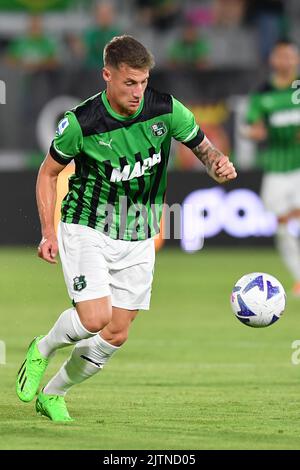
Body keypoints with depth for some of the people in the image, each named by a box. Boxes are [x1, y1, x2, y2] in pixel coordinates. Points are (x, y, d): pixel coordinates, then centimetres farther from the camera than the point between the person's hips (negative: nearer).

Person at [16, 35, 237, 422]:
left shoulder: (167, 110, -11)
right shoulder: (81, 122, -17)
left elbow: (202, 146, 6)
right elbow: (48, 173, -2)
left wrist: (218, 163, -19)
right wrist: (49, 234, -9)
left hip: (138, 239, 4)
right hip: (87, 231, -4)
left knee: (116, 334, 3)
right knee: (94, 318, -20)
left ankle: (53, 394, 24)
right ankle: (42, 351, 12)